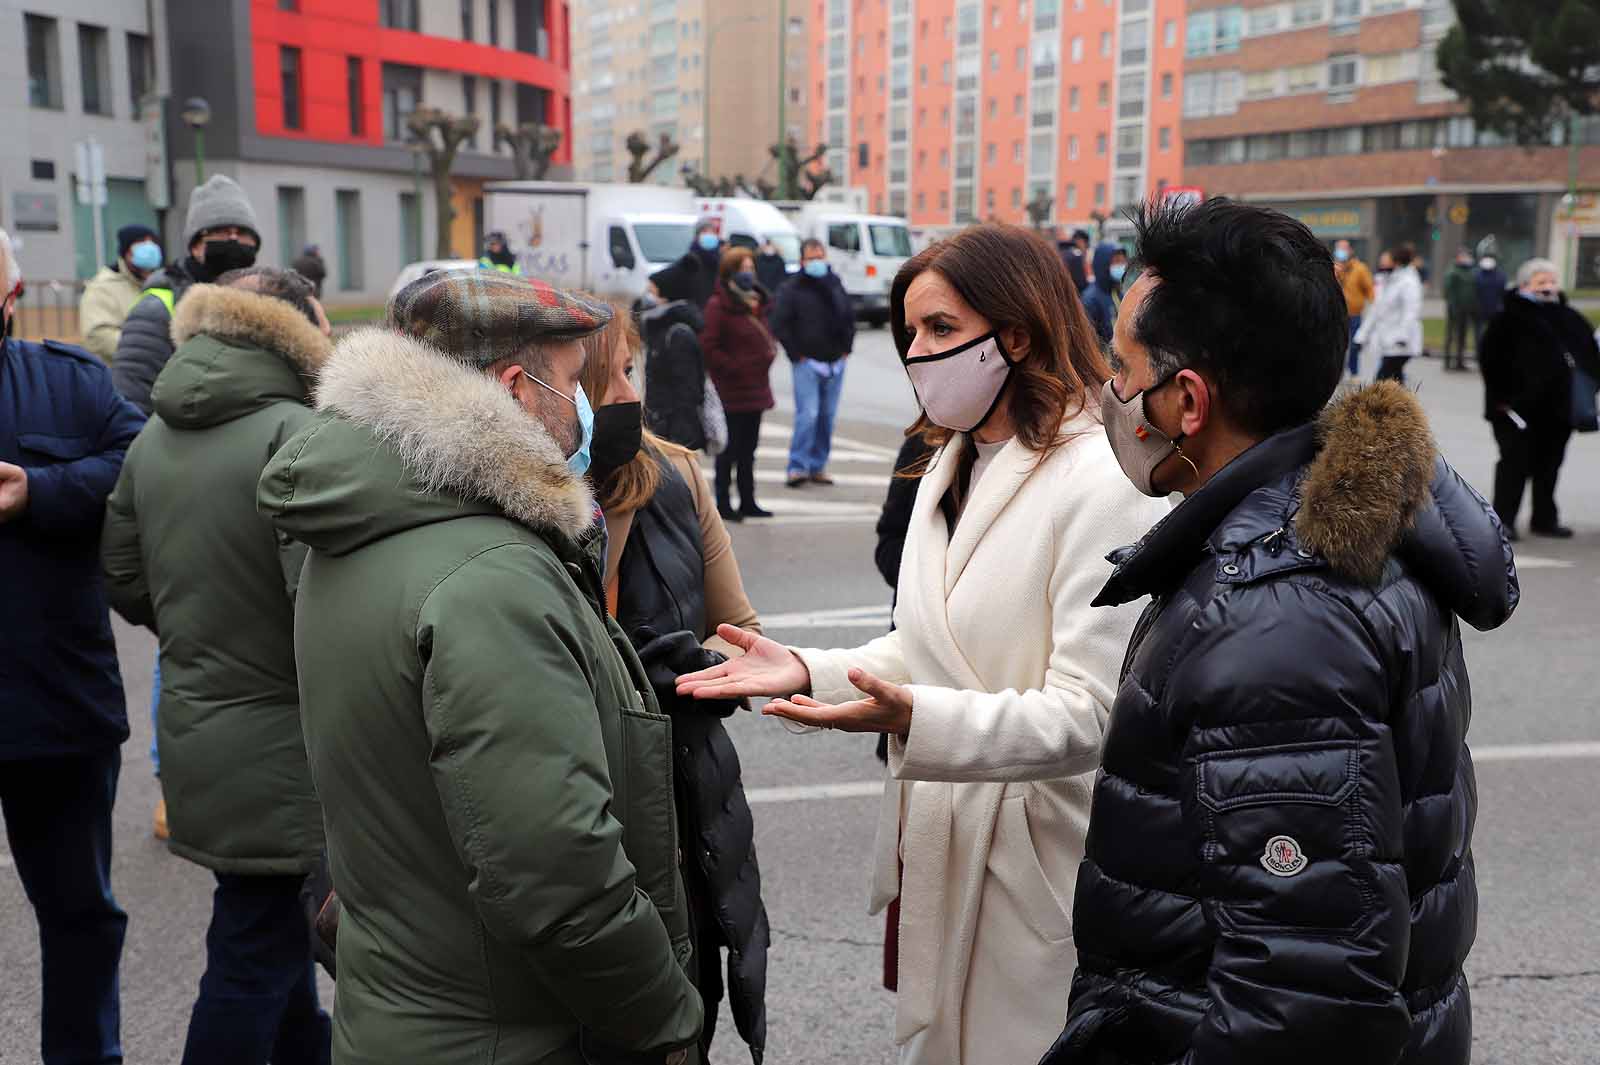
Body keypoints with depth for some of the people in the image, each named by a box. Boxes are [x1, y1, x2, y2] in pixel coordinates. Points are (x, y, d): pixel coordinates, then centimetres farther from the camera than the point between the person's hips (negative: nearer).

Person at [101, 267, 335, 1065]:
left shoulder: (153, 438, 5)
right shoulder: (293, 436, -19)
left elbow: (125, 580, 12)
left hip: (194, 726, 8)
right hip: (274, 743, -8)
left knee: (273, 925, 24)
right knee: (253, 956, 6)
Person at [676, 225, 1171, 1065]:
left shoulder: (1103, 485, -18)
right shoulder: (949, 469, 10)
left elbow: (1088, 714, -21)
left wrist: (915, 717, -34)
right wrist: (809, 672, -3)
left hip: (1039, 866, -7)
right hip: (939, 851, 8)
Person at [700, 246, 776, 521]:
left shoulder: (756, 302, 15)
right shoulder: (718, 305, -12)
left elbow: (764, 336, 25)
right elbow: (708, 346, -17)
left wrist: (768, 355, 8)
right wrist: (733, 367, -16)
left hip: (755, 388, 8)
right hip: (731, 390, -8)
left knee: (748, 449, 13)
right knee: (730, 448, -3)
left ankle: (747, 502, 21)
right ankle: (723, 503, 5)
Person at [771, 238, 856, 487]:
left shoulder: (835, 283, 12)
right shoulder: (791, 289, -4)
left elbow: (850, 317, 22)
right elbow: (780, 325, -6)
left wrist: (846, 347, 12)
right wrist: (796, 354, -9)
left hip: (835, 362, 5)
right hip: (807, 362, -5)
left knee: (827, 415, 8)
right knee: (807, 414, -14)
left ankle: (818, 466, 16)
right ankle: (798, 467, -8)